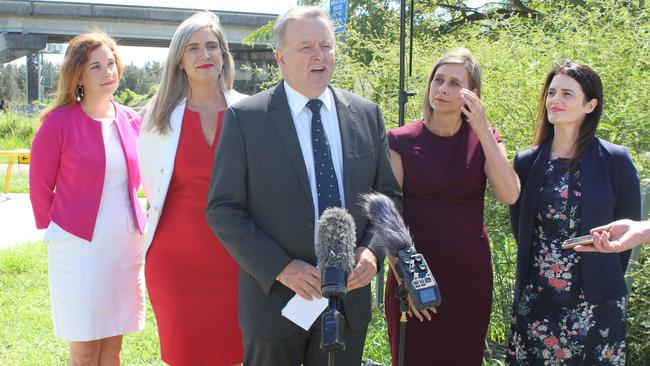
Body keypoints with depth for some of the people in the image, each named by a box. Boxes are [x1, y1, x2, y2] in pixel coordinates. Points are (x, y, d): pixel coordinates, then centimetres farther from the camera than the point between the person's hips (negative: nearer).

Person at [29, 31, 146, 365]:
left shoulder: (130, 120, 4)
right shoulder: (60, 122, -10)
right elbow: (40, 187, -3)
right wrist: (56, 231, 4)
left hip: (125, 246, 5)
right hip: (79, 248, -4)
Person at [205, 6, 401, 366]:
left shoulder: (366, 114, 4)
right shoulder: (244, 118, -7)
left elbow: (388, 194, 9)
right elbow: (223, 210, -8)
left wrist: (373, 249, -9)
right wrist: (281, 268, -17)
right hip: (275, 297, -3)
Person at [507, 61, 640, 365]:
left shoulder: (614, 160, -5)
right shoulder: (527, 162, 3)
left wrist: (605, 279, 4)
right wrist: (542, 270, 8)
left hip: (595, 303, -2)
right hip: (535, 302, 2)